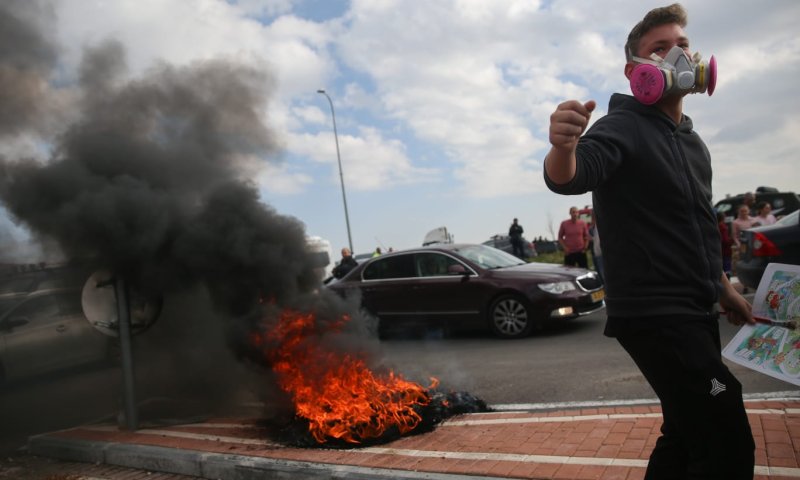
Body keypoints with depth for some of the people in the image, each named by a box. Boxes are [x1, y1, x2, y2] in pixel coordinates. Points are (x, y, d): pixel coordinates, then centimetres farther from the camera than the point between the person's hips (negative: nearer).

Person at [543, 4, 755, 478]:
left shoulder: (694, 141, 15)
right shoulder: (624, 127, -12)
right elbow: (571, 176, -33)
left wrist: (724, 287, 27)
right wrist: (563, 149, -54)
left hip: (696, 311, 9)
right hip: (652, 314, -9)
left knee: (687, 436, 18)